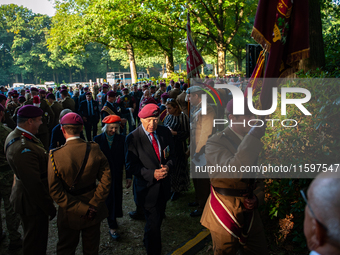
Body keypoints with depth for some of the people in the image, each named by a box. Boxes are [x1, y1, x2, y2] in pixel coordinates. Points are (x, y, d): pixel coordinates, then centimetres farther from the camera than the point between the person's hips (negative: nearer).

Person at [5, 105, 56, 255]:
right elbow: (34, 185, -30)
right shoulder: (23, 149, -33)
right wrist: (49, 207, -19)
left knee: (33, 240, 29)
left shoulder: (15, 135, 2)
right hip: (32, 203, -10)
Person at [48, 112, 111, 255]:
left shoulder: (55, 155, -20)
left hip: (70, 214, -2)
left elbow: (55, 191, -19)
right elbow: (106, 179, -13)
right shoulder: (94, 149, -15)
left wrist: (82, 209, -16)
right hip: (94, 211, 2)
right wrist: (93, 205, -11)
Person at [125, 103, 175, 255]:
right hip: (147, 188, -5)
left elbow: (171, 155, 6)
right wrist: (152, 174, -26)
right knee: (153, 223, 0)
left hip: (163, 185, 5)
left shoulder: (165, 132, -2)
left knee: (159, 218, 23)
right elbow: (131, 167, -15)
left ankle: (149, 241, 50)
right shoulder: (133, 138, -17)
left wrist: (168, 166, -16)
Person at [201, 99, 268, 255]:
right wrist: (254, 134, -33)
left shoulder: (253, 141, 8)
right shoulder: (215, 142, -14)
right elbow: (234, 169, -33)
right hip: (225, 212, -5)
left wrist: (257, 197, -2)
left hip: (250, 211, 6)